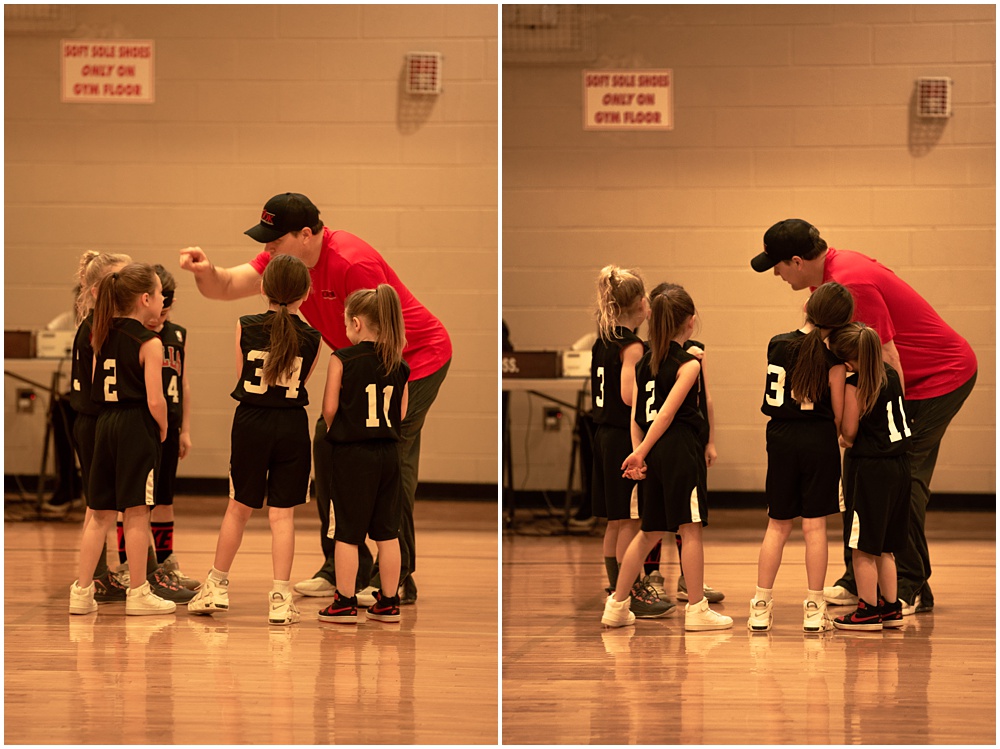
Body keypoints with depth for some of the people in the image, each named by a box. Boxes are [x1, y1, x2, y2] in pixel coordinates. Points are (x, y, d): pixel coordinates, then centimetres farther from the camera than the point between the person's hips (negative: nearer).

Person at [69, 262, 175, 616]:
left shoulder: (103, 336, 8)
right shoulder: (149, 343, -11)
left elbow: (98, 388, 12)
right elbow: (155, 401, -16)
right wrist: (162, 429, 1)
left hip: (106, 423, 6)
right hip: (137, 427, -6)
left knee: (101, 514, 11)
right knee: (136, 513, 1)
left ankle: (82, 591, 9)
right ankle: (138, 594, 7)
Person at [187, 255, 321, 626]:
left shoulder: (245, 328, -5)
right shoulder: (311, 339, -4)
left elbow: (241, 377, 6)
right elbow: (301, 383, 6)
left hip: (250, 424, 0)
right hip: (292, 427, 0)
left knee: (239, 507, 13)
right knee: (282, 513, 3)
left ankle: (217, 585, 23)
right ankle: (280, 597, 1)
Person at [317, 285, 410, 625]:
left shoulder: (343, 359, -11)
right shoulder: (399, 365, 2)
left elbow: (329, 409, -9)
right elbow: (402, 414, 6)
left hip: (352, 455, -4)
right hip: (388, 451, 4)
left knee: (348, 532, 4)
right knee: (387, 531, 11)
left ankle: (345, 603, 8)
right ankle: (389, 602, 16)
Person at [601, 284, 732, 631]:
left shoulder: (645, 362, 12)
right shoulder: (688, 363, -9)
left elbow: (636, 414, 7)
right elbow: (668, 412, -16)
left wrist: (639, 453, 2)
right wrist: (641, 453, -15)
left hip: (656, 452, 7)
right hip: (681, 449, -7)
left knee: (649, 532, 15)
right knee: (691, 528, -1)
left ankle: (616, 606, 16)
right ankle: (697, 610, 1)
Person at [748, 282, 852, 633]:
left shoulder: (776, 345, 2)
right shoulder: (833, 361, -9)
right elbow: (839, 416, -6)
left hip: (781, 439, 3)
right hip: (819, 442, -3)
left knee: (777, 525, 10)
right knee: (814, 525, 2)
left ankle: (761, 606, 9)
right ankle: (814, 609, 4)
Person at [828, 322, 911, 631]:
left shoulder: (854, 384, -16)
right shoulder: (891, 375, 7)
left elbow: (849, 431, -13)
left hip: (870, 469, -8)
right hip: (899, 466, 8)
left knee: (863, 547, 1)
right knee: (884, 547, 17)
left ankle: (868, 610, 5)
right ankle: (891, 608, 20)